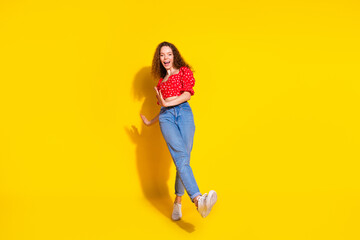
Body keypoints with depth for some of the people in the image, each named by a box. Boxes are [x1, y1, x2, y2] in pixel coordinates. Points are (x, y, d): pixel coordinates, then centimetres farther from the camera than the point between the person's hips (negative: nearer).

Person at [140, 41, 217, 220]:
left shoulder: (184, 71, 17)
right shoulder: (161, 81, 31)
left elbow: (187, 94, 1)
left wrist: (167, 103, -2)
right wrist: (150, 122, 39)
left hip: (184, 113, -1)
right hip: (166, 117, 2)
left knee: (182, 160, -13)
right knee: (181, 157, -23)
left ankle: (178, 202, 1)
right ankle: (198, 200, -43)